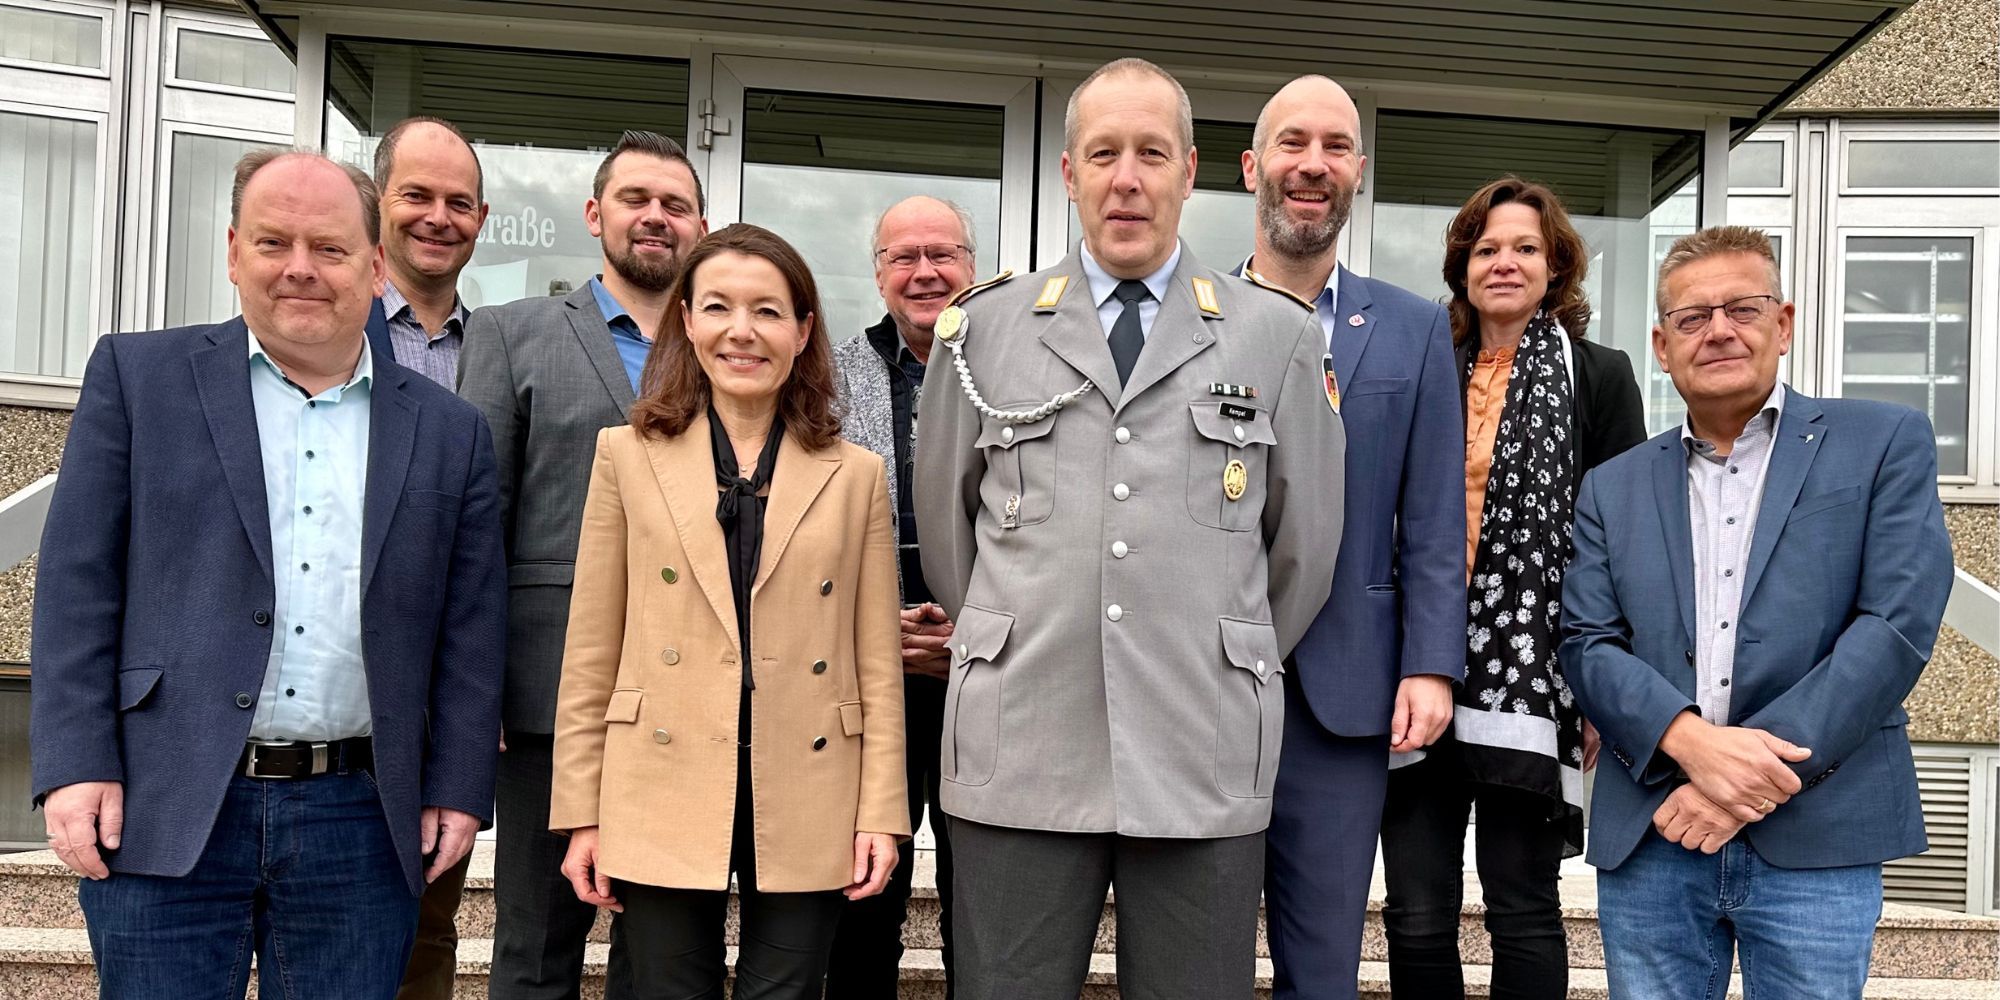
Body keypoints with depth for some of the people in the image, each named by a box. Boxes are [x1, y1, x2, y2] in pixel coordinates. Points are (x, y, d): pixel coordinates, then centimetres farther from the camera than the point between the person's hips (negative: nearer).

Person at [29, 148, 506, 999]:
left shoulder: (449, 433, 8)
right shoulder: (138, 376, 5)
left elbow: (470, 633, 7)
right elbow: (78, 582, 2)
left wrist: (457, 791, 2)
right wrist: (76, 766, -5)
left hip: (360, 827, 1)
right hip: (164, 814, -1)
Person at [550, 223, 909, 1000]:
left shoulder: (856, 475, 4)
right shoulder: (626, 456, 3)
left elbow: (877, 662, 4)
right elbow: (590, 653, 3)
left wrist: (882, 813, 0)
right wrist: (582, 812, 1)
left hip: (807, 812, 1)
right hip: (664, 804, 0)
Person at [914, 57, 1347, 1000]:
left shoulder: (1278, 335, 6)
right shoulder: (984, 331, 8)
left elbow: (1307, 540, 12)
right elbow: (942, 522, 16)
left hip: (1205, 759, 0)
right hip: (1018, 754, 1)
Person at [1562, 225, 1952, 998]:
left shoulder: (1885, 443, 5)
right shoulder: (1614, 487, 11)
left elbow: (1899, 624, -6)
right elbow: (1586, 645, 3)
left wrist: (1765, 776, -13)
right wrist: (1689, 740, -16)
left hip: (1817, 840, -2)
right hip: (1648, 841, 2)